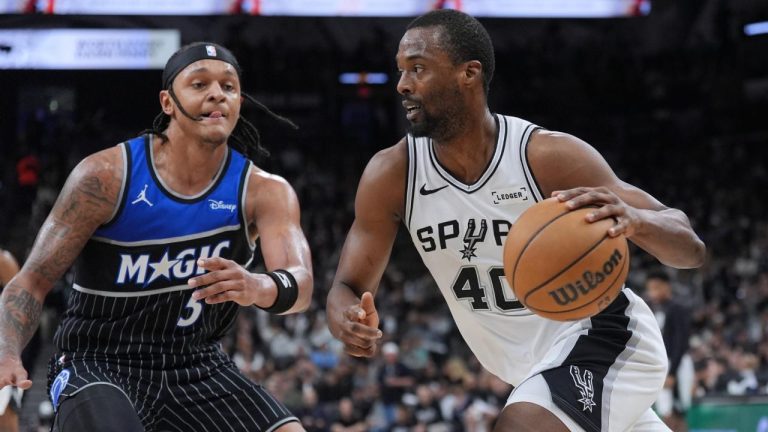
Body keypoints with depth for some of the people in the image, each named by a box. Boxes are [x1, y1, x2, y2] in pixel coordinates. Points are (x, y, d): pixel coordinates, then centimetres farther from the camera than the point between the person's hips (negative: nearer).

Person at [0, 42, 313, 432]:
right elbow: (33, 281, -10)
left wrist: (261, 288, -48)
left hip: (196, 364, 4)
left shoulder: (264, 192, -6)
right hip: (99, 362, -3)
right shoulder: (106, 176, -13)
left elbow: (300, 285, -23)